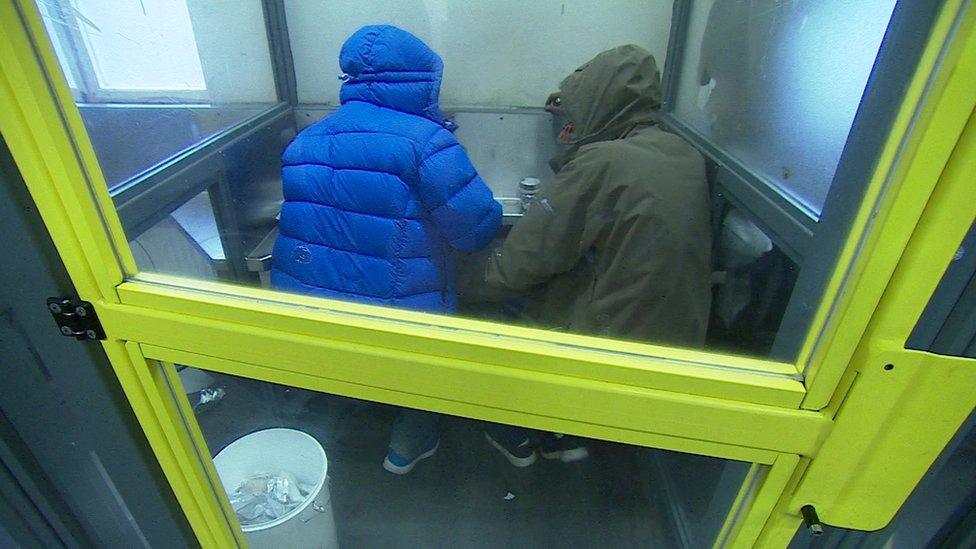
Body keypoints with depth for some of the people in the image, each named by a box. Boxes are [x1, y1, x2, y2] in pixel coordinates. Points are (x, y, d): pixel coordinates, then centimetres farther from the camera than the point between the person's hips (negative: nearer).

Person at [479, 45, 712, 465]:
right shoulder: (687, 156, 1)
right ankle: (561, 434, 32)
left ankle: (518, 436, 33)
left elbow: (532, 252, -17)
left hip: (612, 336, -7)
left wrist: (495, 271, 3)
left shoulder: (602, 162, -21)